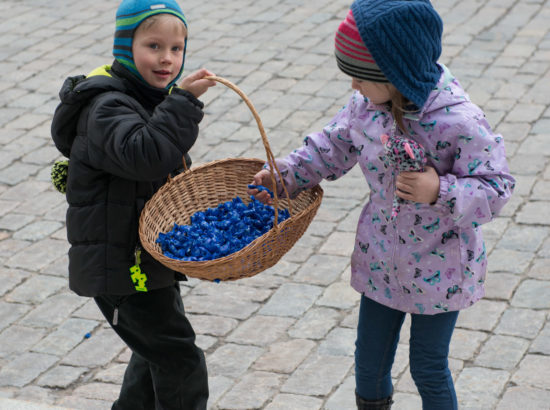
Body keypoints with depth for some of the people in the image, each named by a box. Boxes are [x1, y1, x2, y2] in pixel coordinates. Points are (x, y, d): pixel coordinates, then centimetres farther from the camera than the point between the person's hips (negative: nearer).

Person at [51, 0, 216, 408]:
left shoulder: (150, 98, 11)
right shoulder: (108, 108, -21)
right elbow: (144, 155, -40)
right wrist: (183, 101, -38)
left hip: (150, 258, 10)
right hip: (119, 265, -10)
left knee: (156, 352, 23)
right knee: (180, 360, -5)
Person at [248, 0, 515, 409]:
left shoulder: (460, 122, -28)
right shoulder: (367, 105, -10)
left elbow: (495, 189, -22)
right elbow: (333, 146, 8)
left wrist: (439, 191, -37)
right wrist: (285, 174, -1)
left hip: (440, 269, -5)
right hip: (381, 260, 5)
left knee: (428, 368, 10)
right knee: (369, 360, 18)